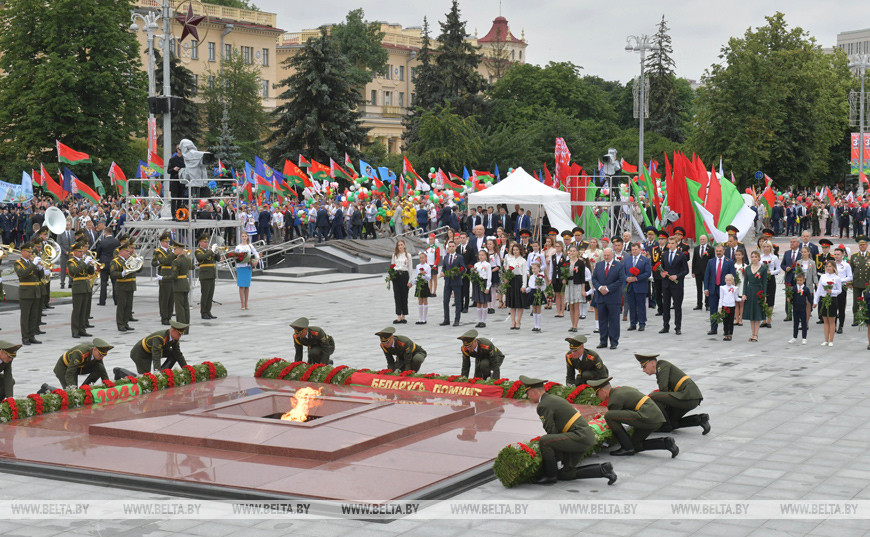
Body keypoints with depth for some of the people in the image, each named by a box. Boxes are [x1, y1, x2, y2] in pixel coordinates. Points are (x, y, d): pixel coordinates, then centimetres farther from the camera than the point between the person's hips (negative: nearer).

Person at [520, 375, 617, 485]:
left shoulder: (544, 405, -11)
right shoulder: (553, 399, 20)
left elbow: (552, 431, -13)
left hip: (580, 437, -10)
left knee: (544, 441, -20)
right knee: (565, 474, 12)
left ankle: (550, 476, -6)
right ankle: (603, 469, 9)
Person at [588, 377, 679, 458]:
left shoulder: (614, 401, -7)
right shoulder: (623, 388, 21)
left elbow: (612, 417, 0)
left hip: (647, 418, -10)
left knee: (608, 416, -14)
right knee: (635, 446, 22)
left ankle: (627, 448, -7)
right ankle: (665, 443, 7)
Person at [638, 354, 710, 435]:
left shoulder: (662, 365, -4)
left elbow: (663, 388, -13)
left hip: (688, 396, -10)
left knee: (653, 397, -13)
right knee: (671, 423, 16)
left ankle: (665, 425, -2)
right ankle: (699, 419, 9)